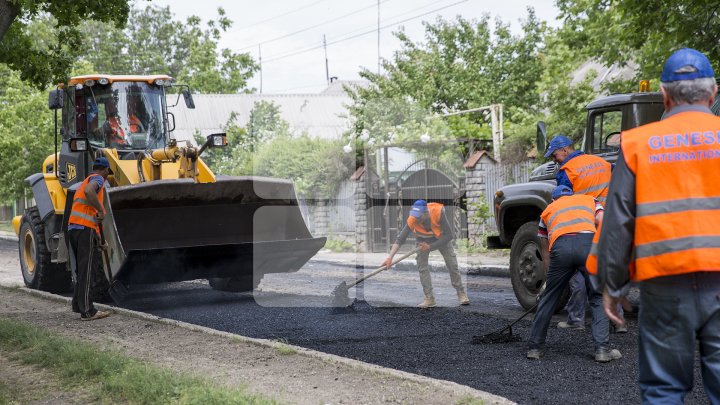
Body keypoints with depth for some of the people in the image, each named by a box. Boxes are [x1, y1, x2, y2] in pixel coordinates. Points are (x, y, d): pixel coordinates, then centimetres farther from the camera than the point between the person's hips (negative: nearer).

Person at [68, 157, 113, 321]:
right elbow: (89, 191, -26)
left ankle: (78, 304, 22)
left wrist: (98, 240, 33)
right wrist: (101, 210, -17)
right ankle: (87, 311, -9)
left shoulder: (85, 181, 29)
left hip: (73, 228, 9)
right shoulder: (97, 179, 0)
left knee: (82, 269, 18)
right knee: (87, 270, -8)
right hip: (85, 229, -9)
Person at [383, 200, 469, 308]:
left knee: (452, 264, -2)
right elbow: (400, 239, -33)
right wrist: (390, 257, -43)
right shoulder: (412, 220, -35)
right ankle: (429, 298, -3)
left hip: (441, 237, -1)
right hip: (423, 239, 1)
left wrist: (430, 247, -34)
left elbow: (448, 236, -32)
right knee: (422, 266, -10)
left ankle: (461, 293, 14)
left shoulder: (438, 212, -40)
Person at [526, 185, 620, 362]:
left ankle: (535, 347, 24)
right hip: (588, 242, -1)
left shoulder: (548, 210, 36)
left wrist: (551, 272, 47)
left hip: (560, 247, 1)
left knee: (548, 298, 18)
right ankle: (602, 349, 6)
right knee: (599, 298, 14)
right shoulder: (589, 200, 34)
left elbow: (544, 248, 38)